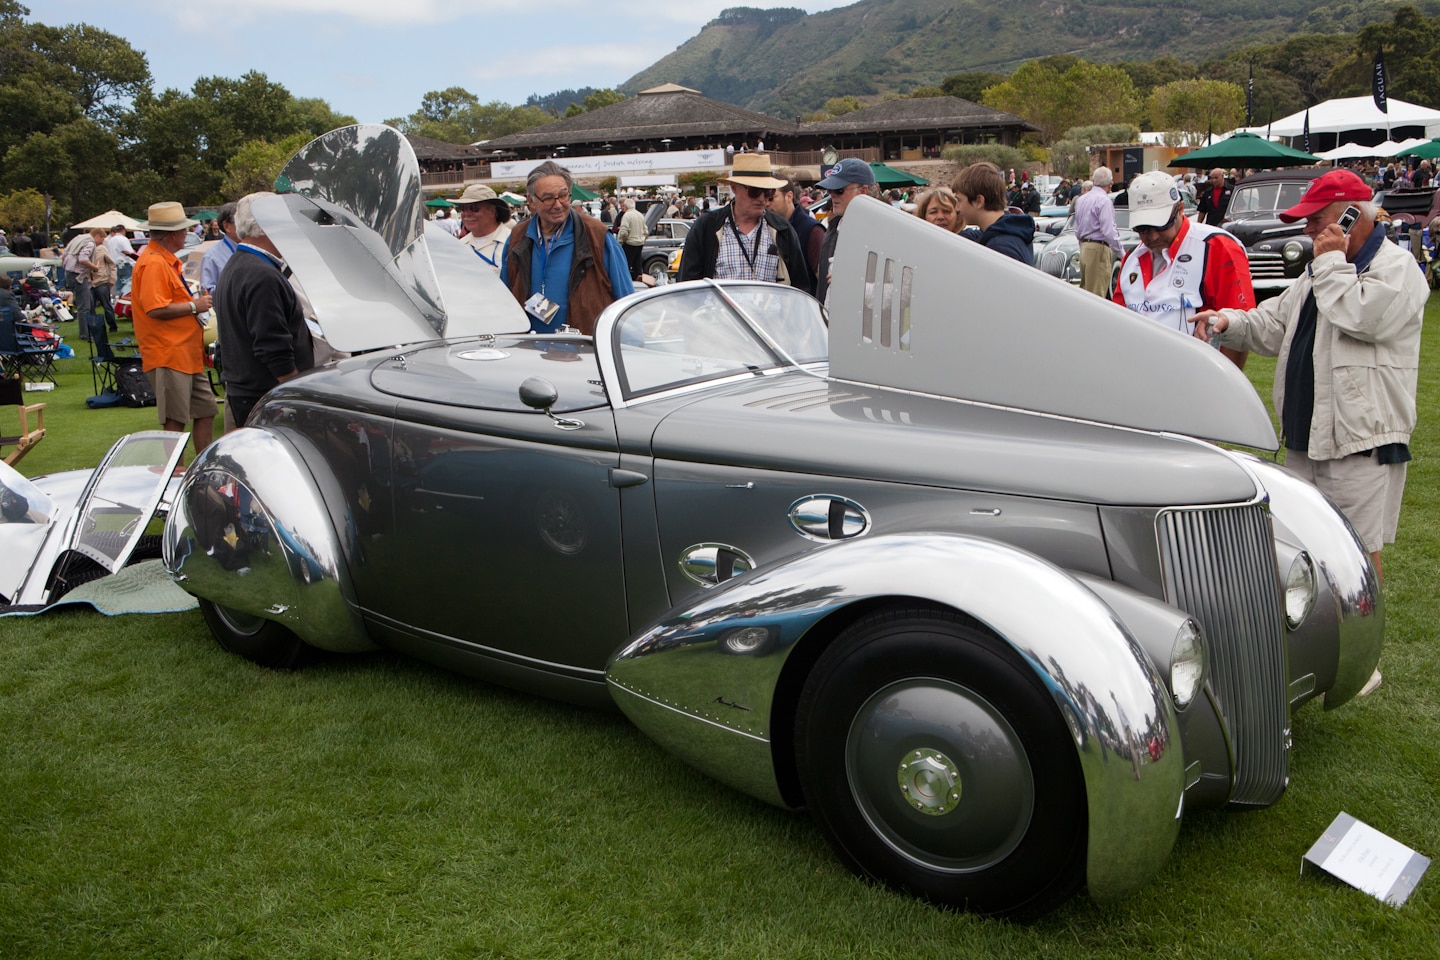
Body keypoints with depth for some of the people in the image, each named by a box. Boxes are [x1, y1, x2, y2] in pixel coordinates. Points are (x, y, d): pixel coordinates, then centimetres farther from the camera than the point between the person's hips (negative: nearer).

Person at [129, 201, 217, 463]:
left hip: (187, 353, 11)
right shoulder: (154, 263, -16)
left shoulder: (166, 261, 17)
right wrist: (194, 306, -14)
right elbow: (155, 309, -25)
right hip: (168, 355, -11)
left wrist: (196, 301, 12)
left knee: (206, 412, 14)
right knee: (175, 421, -4)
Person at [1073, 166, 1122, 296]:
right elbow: (1109, 232, -18)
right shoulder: (1104, 200, -13)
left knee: (1084, 289, 14)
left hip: (1084, 246, 8)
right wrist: (1122, 254, -12)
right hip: (1099, 249, -8)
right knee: (1097, 294, -6)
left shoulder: (1081, 199, 12)